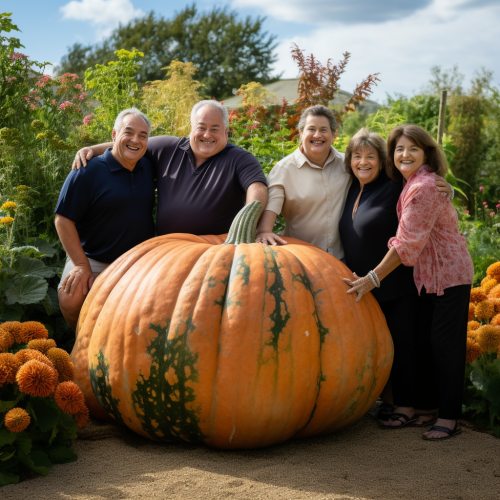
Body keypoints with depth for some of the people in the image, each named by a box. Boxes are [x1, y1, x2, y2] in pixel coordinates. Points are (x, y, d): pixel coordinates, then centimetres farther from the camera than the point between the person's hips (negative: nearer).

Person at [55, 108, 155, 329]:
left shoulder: (148, 168, 5)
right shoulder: (88, 171, -10)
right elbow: (64, 220, -10)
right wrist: (81, 265, -14)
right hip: (94, 261, -4)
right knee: (71, 300, -27)